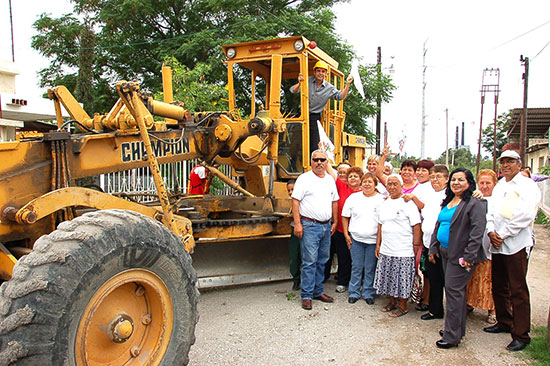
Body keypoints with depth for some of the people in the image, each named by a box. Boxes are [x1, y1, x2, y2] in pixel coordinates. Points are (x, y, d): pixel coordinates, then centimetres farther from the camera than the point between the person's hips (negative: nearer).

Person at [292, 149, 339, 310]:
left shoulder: (330, 179, 14)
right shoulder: (304, 178, -5)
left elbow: (334, 201, 20)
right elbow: (295, 201, -10)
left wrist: (335, 222, 15)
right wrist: (297, 224, -16)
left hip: (326, 226, 6)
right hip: (310, 226, -6)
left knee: (322, 261, 13)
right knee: (310, 262, -6)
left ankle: (318, 291, 25)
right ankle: (307, 296, 3)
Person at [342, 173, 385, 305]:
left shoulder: (381, 199, 1)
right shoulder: (353, 197, 5)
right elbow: (345, 217, 9)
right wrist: (346, 234, 3)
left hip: (373, 240, -1)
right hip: (356, 239, 1)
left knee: (370, 268, 7)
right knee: (356, 267, 8)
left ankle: (369, 293, 21)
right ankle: (354, 293, 20)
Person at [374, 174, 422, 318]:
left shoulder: (408, 203, -8)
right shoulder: (384, 204, 12)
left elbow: (416, 226, -10)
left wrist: (416, 246, -13)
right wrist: (378, 245, 14)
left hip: (404, 251, -6)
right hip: (386, 250, 6)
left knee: (402, 278, 2)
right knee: (389, 277, 13)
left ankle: (402, 306, 18)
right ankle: (392, 302, 30)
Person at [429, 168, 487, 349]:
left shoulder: (475, 203, -11)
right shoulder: (448, 202, 14)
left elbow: (478, 231, -17)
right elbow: (438, 225, 19)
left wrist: (469, 256, -20)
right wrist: (433, 248, 15)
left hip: (460, 255, -8)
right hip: (446, 253, 8)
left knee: (453, 290, -7)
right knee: (454, 290, 14)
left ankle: (452, 336, 3)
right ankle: (457, 329, 27)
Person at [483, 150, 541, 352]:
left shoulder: (528, 186, -4)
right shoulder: (498, 186, 18)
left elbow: (526, 215, -15)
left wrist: (502, 234, -14)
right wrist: (491, 231, -3)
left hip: (517, 244, -7)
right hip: (497, 244, 7)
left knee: (518, 290, -3)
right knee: (498, 287, 14)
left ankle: (521, 335, 6)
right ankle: (504, 323, 31)